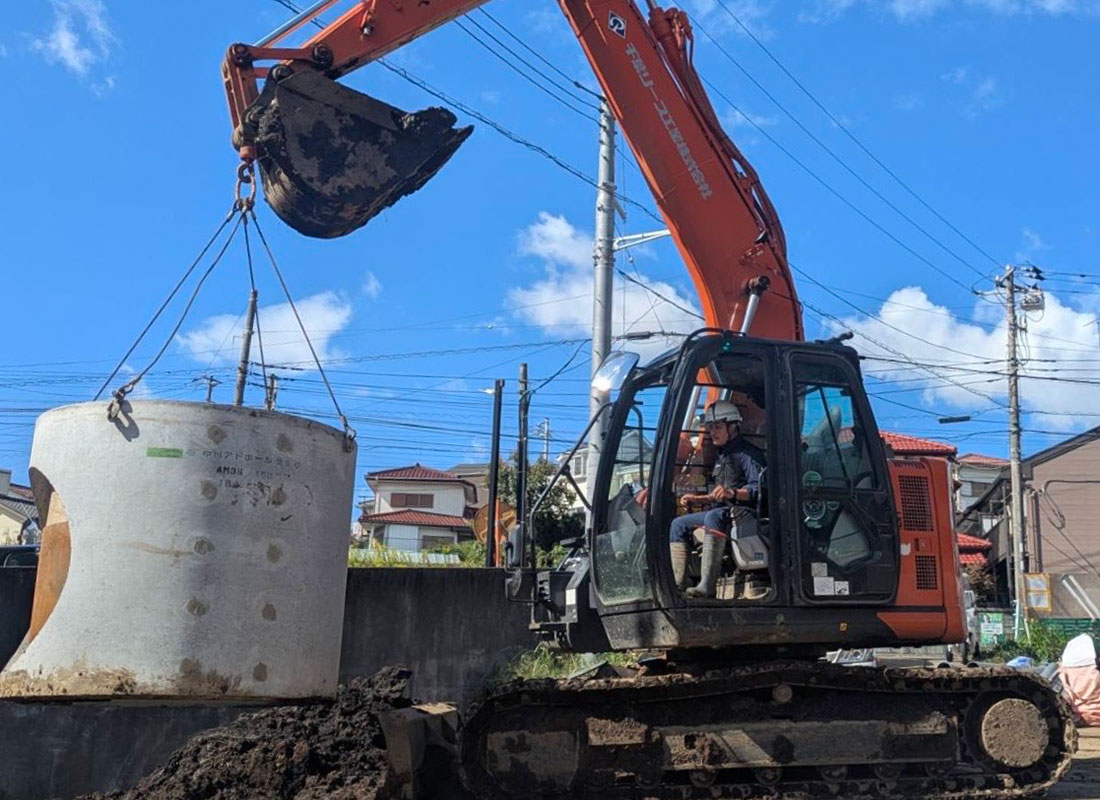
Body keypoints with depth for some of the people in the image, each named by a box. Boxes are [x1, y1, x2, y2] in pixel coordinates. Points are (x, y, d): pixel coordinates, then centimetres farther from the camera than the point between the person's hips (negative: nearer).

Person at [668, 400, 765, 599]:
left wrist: (732, 493, -35)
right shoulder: (721, 455, 22)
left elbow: (758, 489, -20)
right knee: (679, 524, 3)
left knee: (714, 517, -38)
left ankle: (707, 585, -47)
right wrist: (697, 498, 15)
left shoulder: (748, 453, -7)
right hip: (722, 512, 10)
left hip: (744, 512, -10)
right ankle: (679, 584, -9)